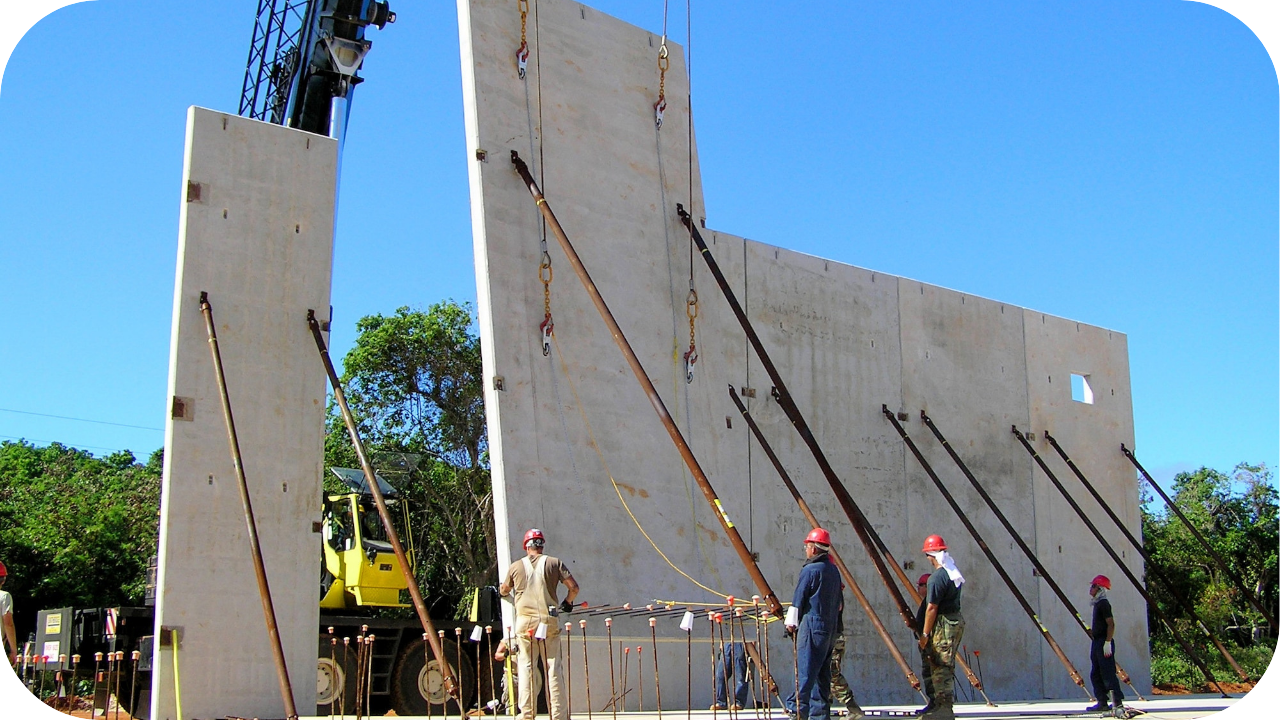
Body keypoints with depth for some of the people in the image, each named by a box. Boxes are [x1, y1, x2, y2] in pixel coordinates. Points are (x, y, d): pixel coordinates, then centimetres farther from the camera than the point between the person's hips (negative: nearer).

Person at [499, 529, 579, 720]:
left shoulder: (515, 566, 6)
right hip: (549, 621, 0)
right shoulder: (554, 563, 4)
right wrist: (568, 602, 19)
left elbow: (504, 591, 21)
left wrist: (504, 592, 45)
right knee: (554, 668, 3)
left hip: (524, 621, 0)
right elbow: (574, 587, -1)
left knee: (525, 667, 5)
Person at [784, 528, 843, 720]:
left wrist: (791, 622, -1)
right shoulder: (834, 570, 13)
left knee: (805, 672, -9)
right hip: (830, 628, 8)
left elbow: (798, 600, -10)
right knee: (822, 674, 11)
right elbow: (840, 601, 20)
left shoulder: (809, 570, -10)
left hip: (811, 627, -8)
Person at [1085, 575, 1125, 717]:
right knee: (1095, 675, 12)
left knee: (1108, 674, -12)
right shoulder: (1098, 604, 18)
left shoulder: (1103, 604, -12)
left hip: (1104, 643, -11)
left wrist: (1107, 643, -23)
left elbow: (1111, 624, -19)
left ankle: (1118, 703, -11)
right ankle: (1102, 702, 16)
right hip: (1097, 643, 11)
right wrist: (1091, 630, 15)